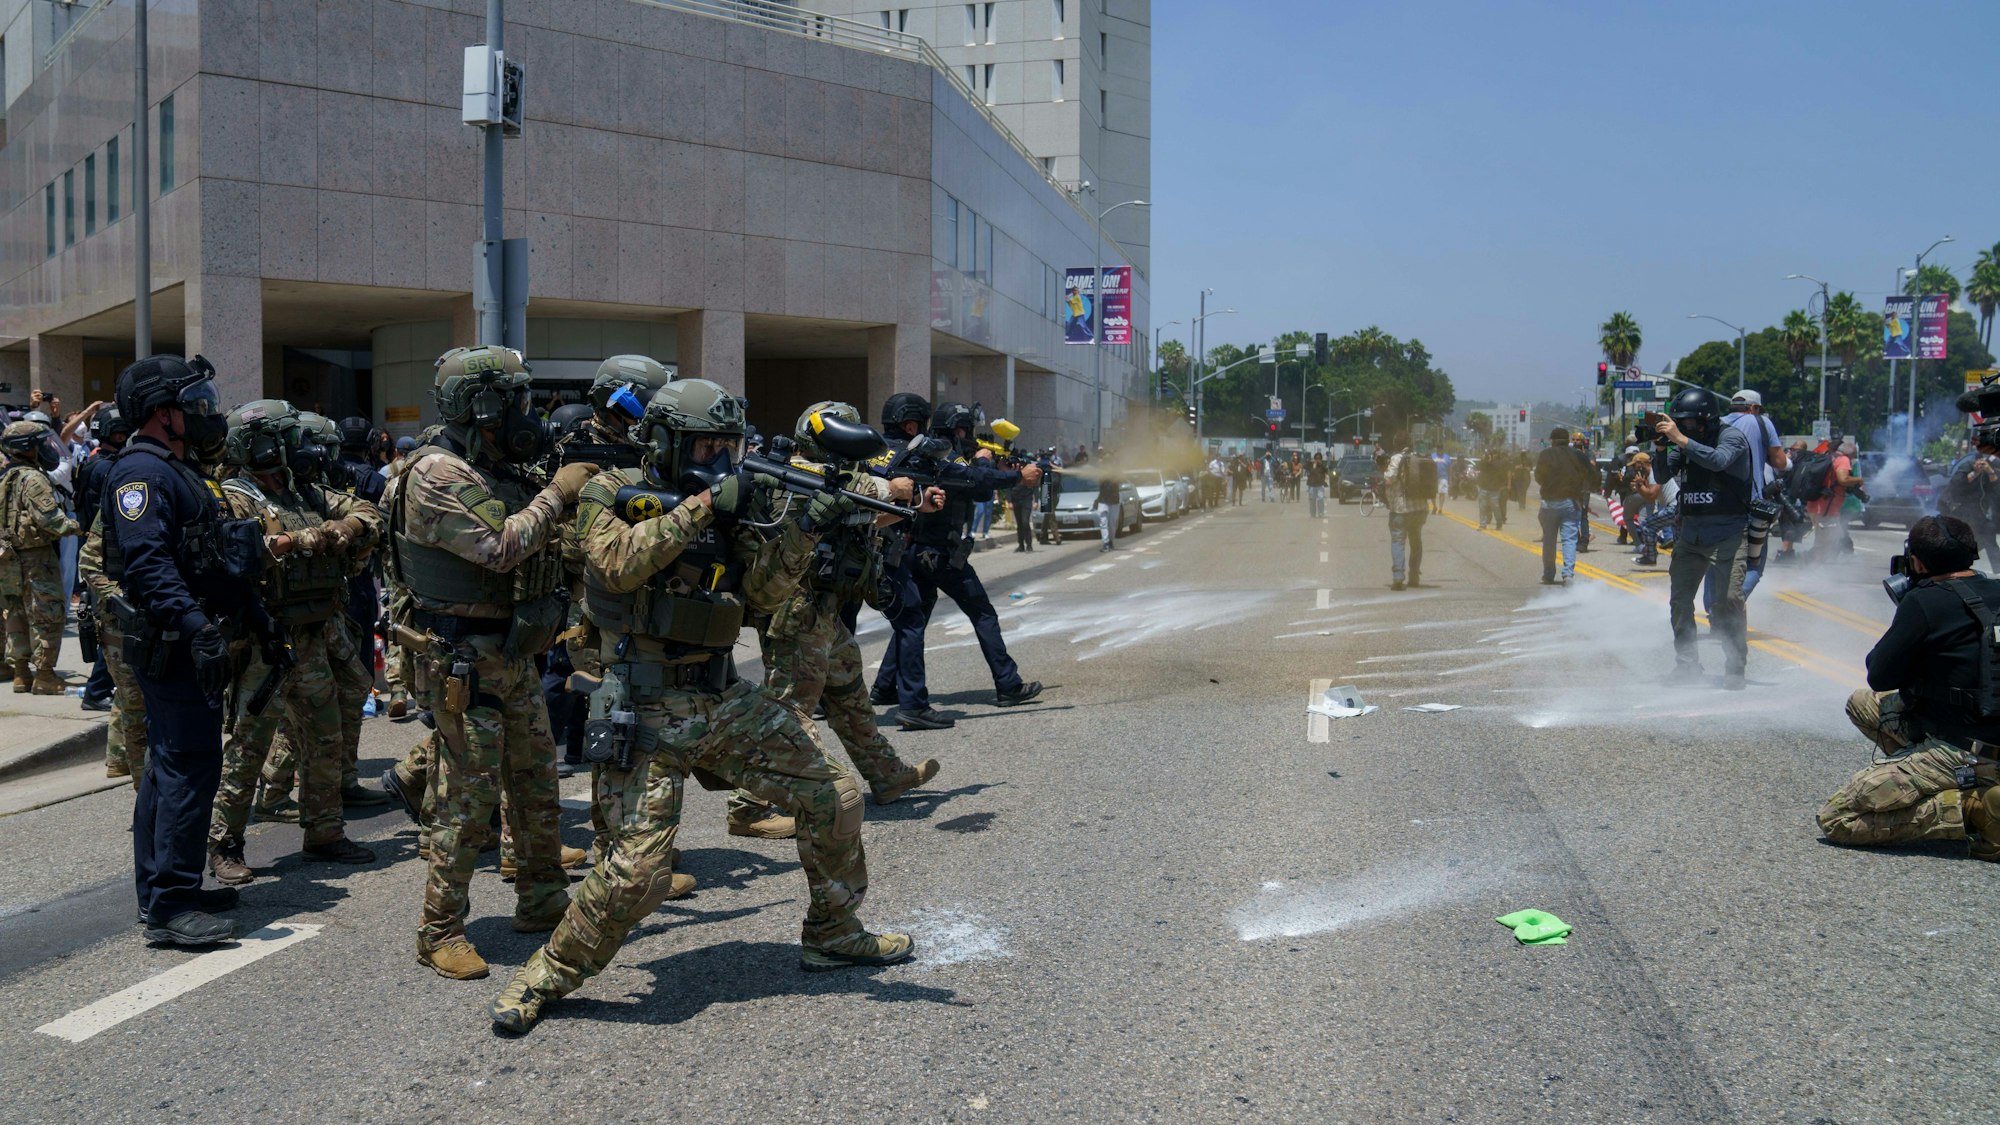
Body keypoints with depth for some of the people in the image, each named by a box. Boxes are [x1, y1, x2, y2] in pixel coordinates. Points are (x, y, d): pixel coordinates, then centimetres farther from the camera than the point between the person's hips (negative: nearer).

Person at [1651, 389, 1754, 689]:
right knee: (1679, 599, 5)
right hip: (1690, 533, 6)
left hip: (1728, 532, -6)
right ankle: (1687, 665, 17)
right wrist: (1661, 447, -9)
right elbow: (1662, 477, 7)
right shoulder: (1683, 443, 9)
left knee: (1730, 599, -14)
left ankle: (1735, 668, -5)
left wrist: (1680, 439, -26)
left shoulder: (1731, 436, -7)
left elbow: (1719, 460, -27)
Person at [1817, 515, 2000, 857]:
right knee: (1861, 703, 24)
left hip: (1961, 753, -9)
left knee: (1835, 820, -8)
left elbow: (1880, 677, -7)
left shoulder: (1925, 602, -17)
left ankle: (1971, 807, -12)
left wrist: (1907, 606, 7)